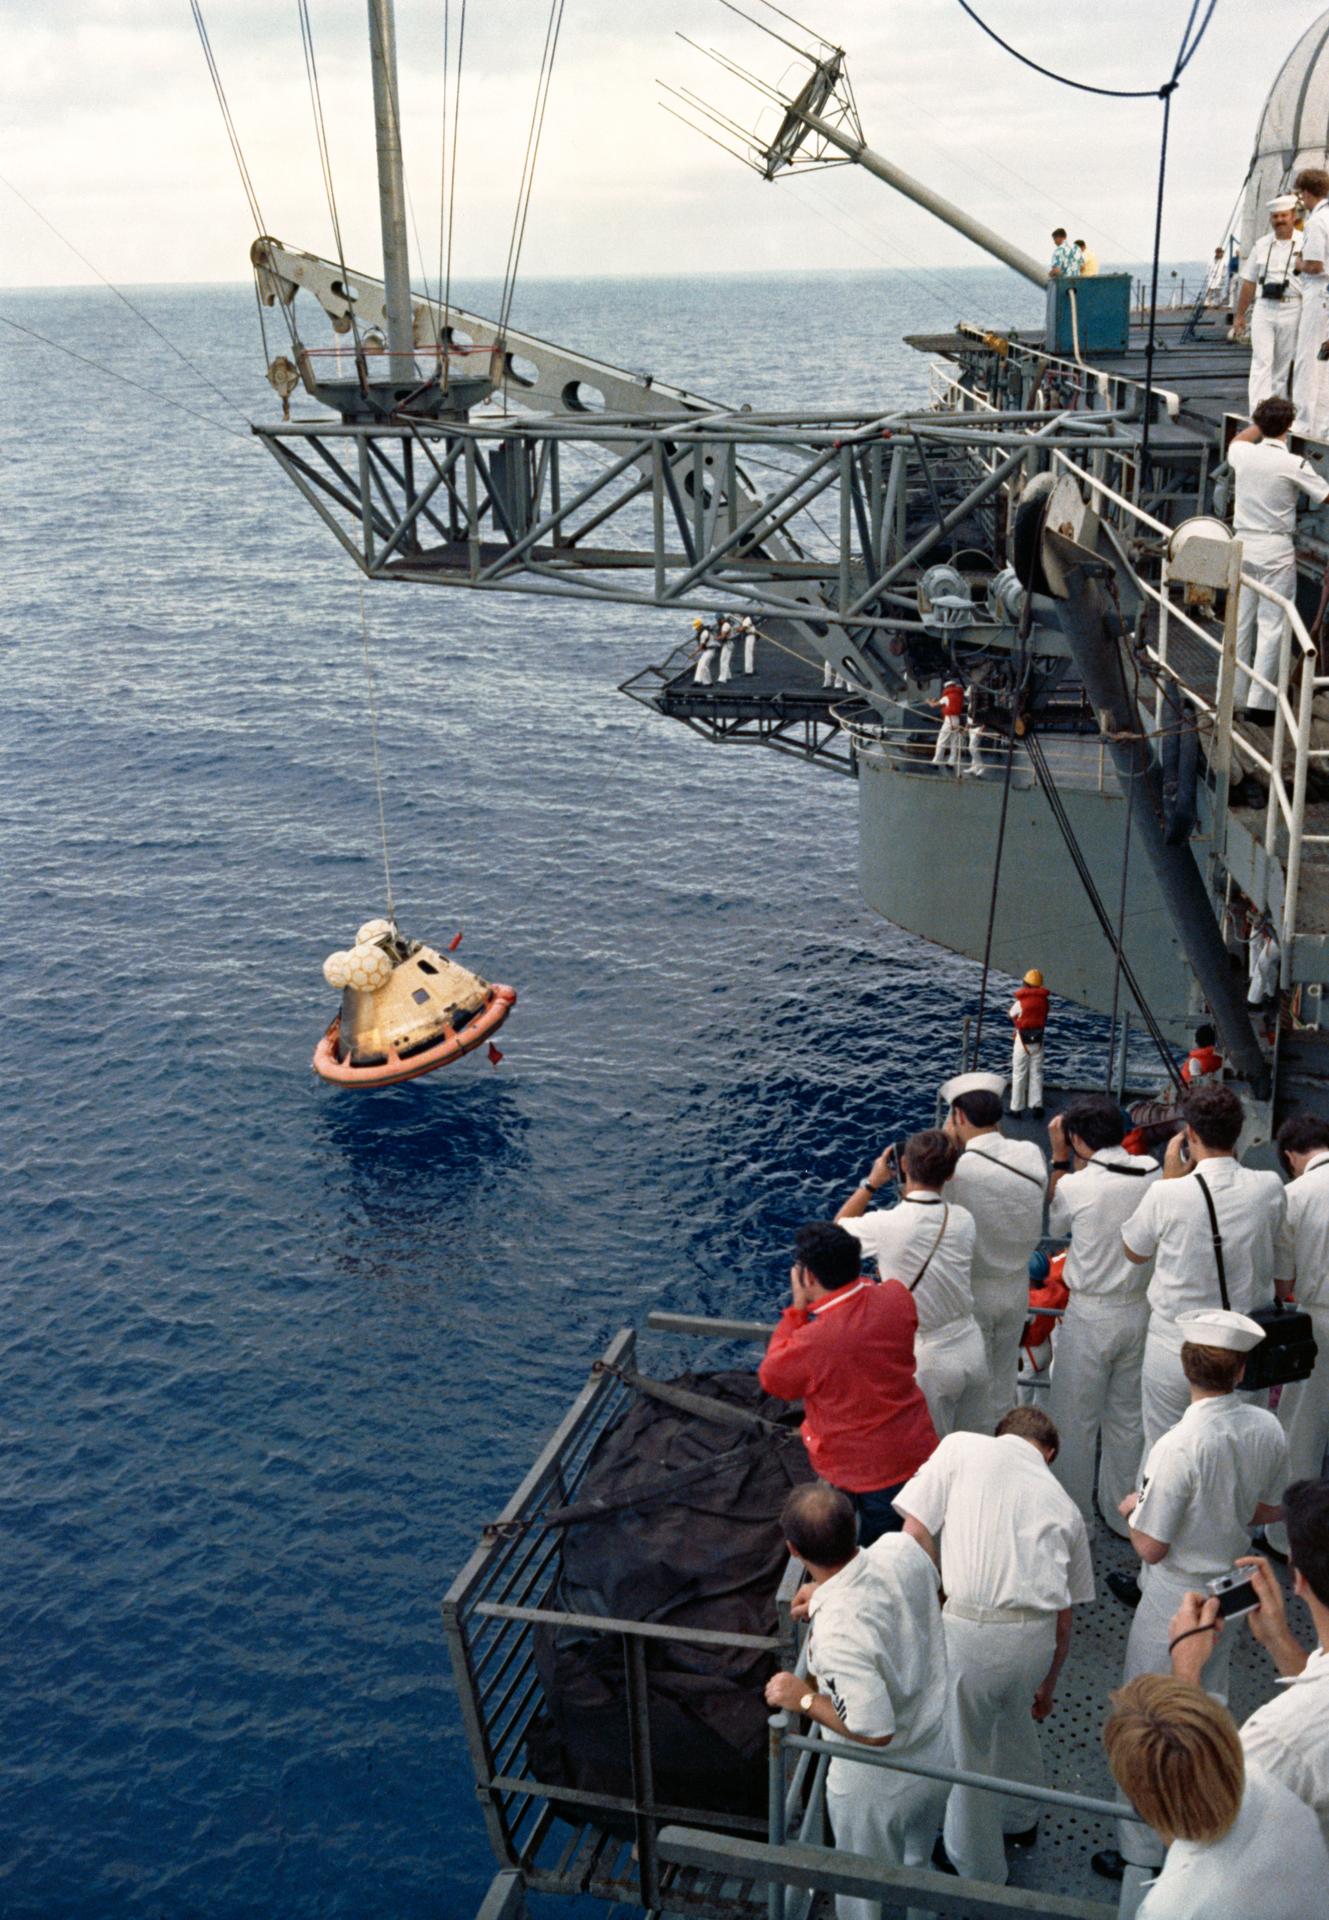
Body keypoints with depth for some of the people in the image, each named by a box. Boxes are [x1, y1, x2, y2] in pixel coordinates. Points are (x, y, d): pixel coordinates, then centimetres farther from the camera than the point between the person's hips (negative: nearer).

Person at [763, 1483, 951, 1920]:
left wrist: (805, 1699, -20)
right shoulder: (903, 1550, -22)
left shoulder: (837, 1634, -41)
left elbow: (874, 1731, -33)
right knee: (916, 1868, 35)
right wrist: (832, 1594, 0)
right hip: (937, 1755, 6)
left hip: (876, 1786, -6)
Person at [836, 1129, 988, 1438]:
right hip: (972, 1349, 4)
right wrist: (909, 1194, 12)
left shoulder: (886, 1225, -21)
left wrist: (872, 1182, 8)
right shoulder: (963, 1219, -9)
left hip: (928, 1359, -4)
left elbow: (839, 1226, 2)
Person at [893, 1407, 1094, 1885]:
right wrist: (1046, 1688, 36)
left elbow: (914, 1535, -2)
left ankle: (979, 1872, 36)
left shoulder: (961, 1448, 9)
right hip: (1035, 1635, 4)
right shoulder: (1062, 1504, 19)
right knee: (1015, 1720, 35)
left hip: (968, 1627, -4)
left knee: (965, 1749, 18)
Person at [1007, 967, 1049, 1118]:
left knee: (1019, 1075, 4)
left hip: (1022, 1041, -3)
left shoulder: (1021, 1001, -15)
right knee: (1036, 1073, 12)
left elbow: (1010, 1014, 1)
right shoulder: (1044, 1000, -3)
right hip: (1038, 1041, 3)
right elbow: (1044, 1018, 6)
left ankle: (1016, 1109, 8)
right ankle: (1037, 1106, 9)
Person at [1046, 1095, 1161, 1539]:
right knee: (1128, 1418, 19)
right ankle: (1123, 1513, 32)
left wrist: (1059, 1158, 4)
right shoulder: (1154, 1175, -8)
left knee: (1074, 1420, 12)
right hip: (1142, 1310, 5)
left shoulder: (1076, 1186, -19)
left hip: (1091, 1315, -5)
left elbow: (1053, 1222, 3)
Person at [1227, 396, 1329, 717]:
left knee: (1240, 622, 11)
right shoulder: (1294, 465, -12)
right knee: (1272, 625, -2)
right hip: (1276, 550, -5)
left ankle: (1235, 694, 17)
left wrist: (1262, 423, 33)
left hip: (1243, 546, 5)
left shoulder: (1244, 455, 1)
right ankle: (1259, 702, -5)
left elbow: (1236, 441, 27)